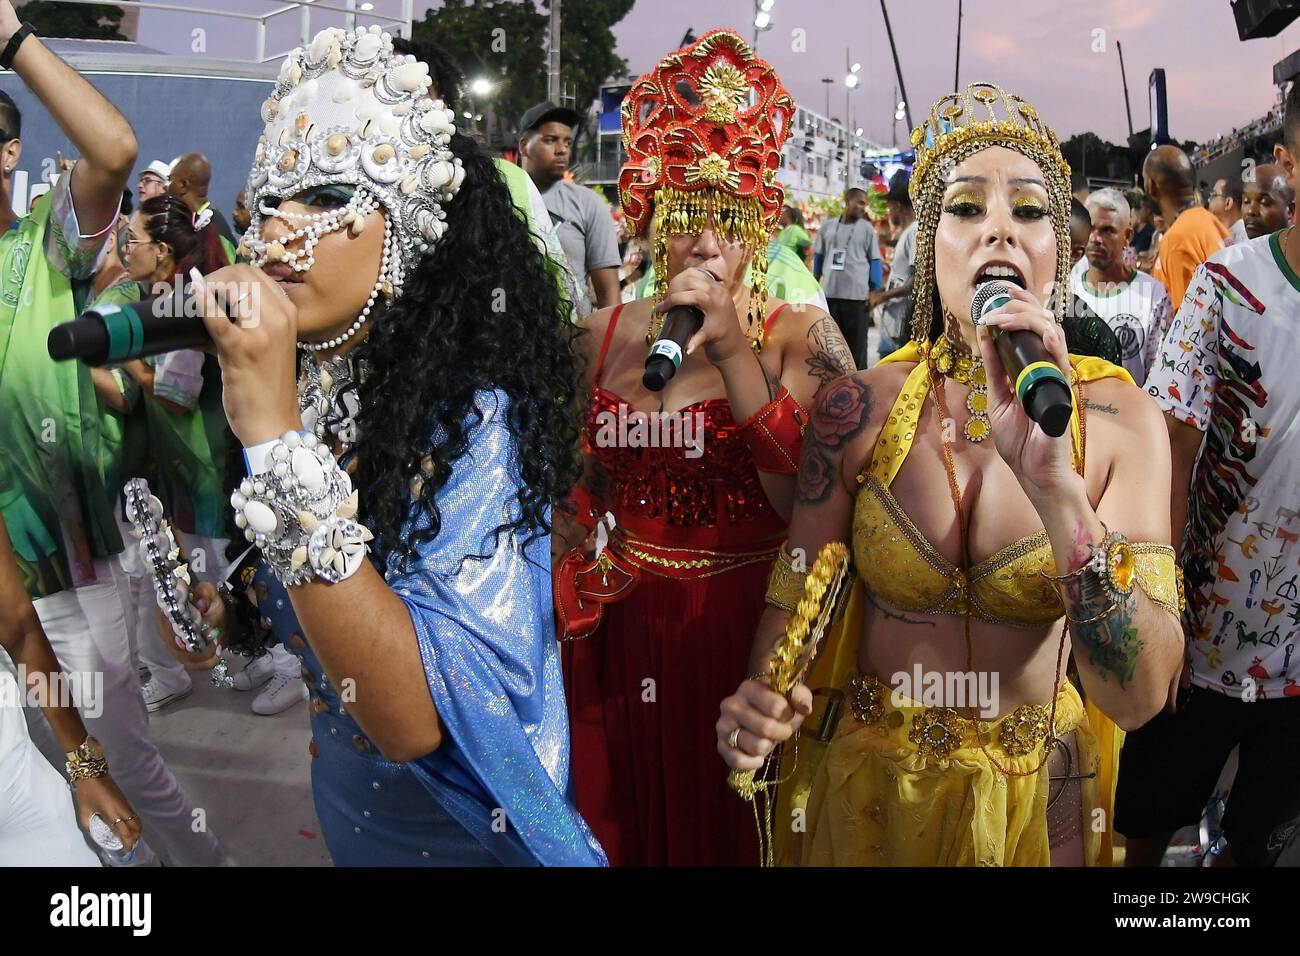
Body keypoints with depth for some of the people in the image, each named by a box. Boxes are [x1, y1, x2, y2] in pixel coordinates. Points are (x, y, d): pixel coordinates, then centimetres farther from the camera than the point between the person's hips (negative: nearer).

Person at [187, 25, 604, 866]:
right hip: (348, 810, 6)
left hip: (470, 830, -6)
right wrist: (224, 606, -9)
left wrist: (276, 434, -38)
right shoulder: (311, 390, -6)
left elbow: (417, 719, -37)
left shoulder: (474, 416, -25)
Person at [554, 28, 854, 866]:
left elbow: (808, 501, -22)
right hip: (623, 625, 3)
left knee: (734, 823, 13)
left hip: (750, 623, -3)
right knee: (623, 814, 19)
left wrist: (731, 347, -24)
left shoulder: (801, 334, -8)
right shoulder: (605, 335, 1)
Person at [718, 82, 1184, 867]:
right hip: (866, 787, 1)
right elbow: (797, 597, -6)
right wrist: (760, 707, -27)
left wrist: (1055, 486, -37)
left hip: (1036, 795, 0)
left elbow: (1141, 696, -23)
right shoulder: (860, 409, -13)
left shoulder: (1121, 422, -15)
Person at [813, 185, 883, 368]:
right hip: (828, 293, 3)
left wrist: (874, 292, -3)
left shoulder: (867, 229, 3)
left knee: (857, 342, 1)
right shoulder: (827, 226, 9)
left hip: (857, 294, -3)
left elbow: (875, 262, 3)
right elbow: (818, 256, 17)